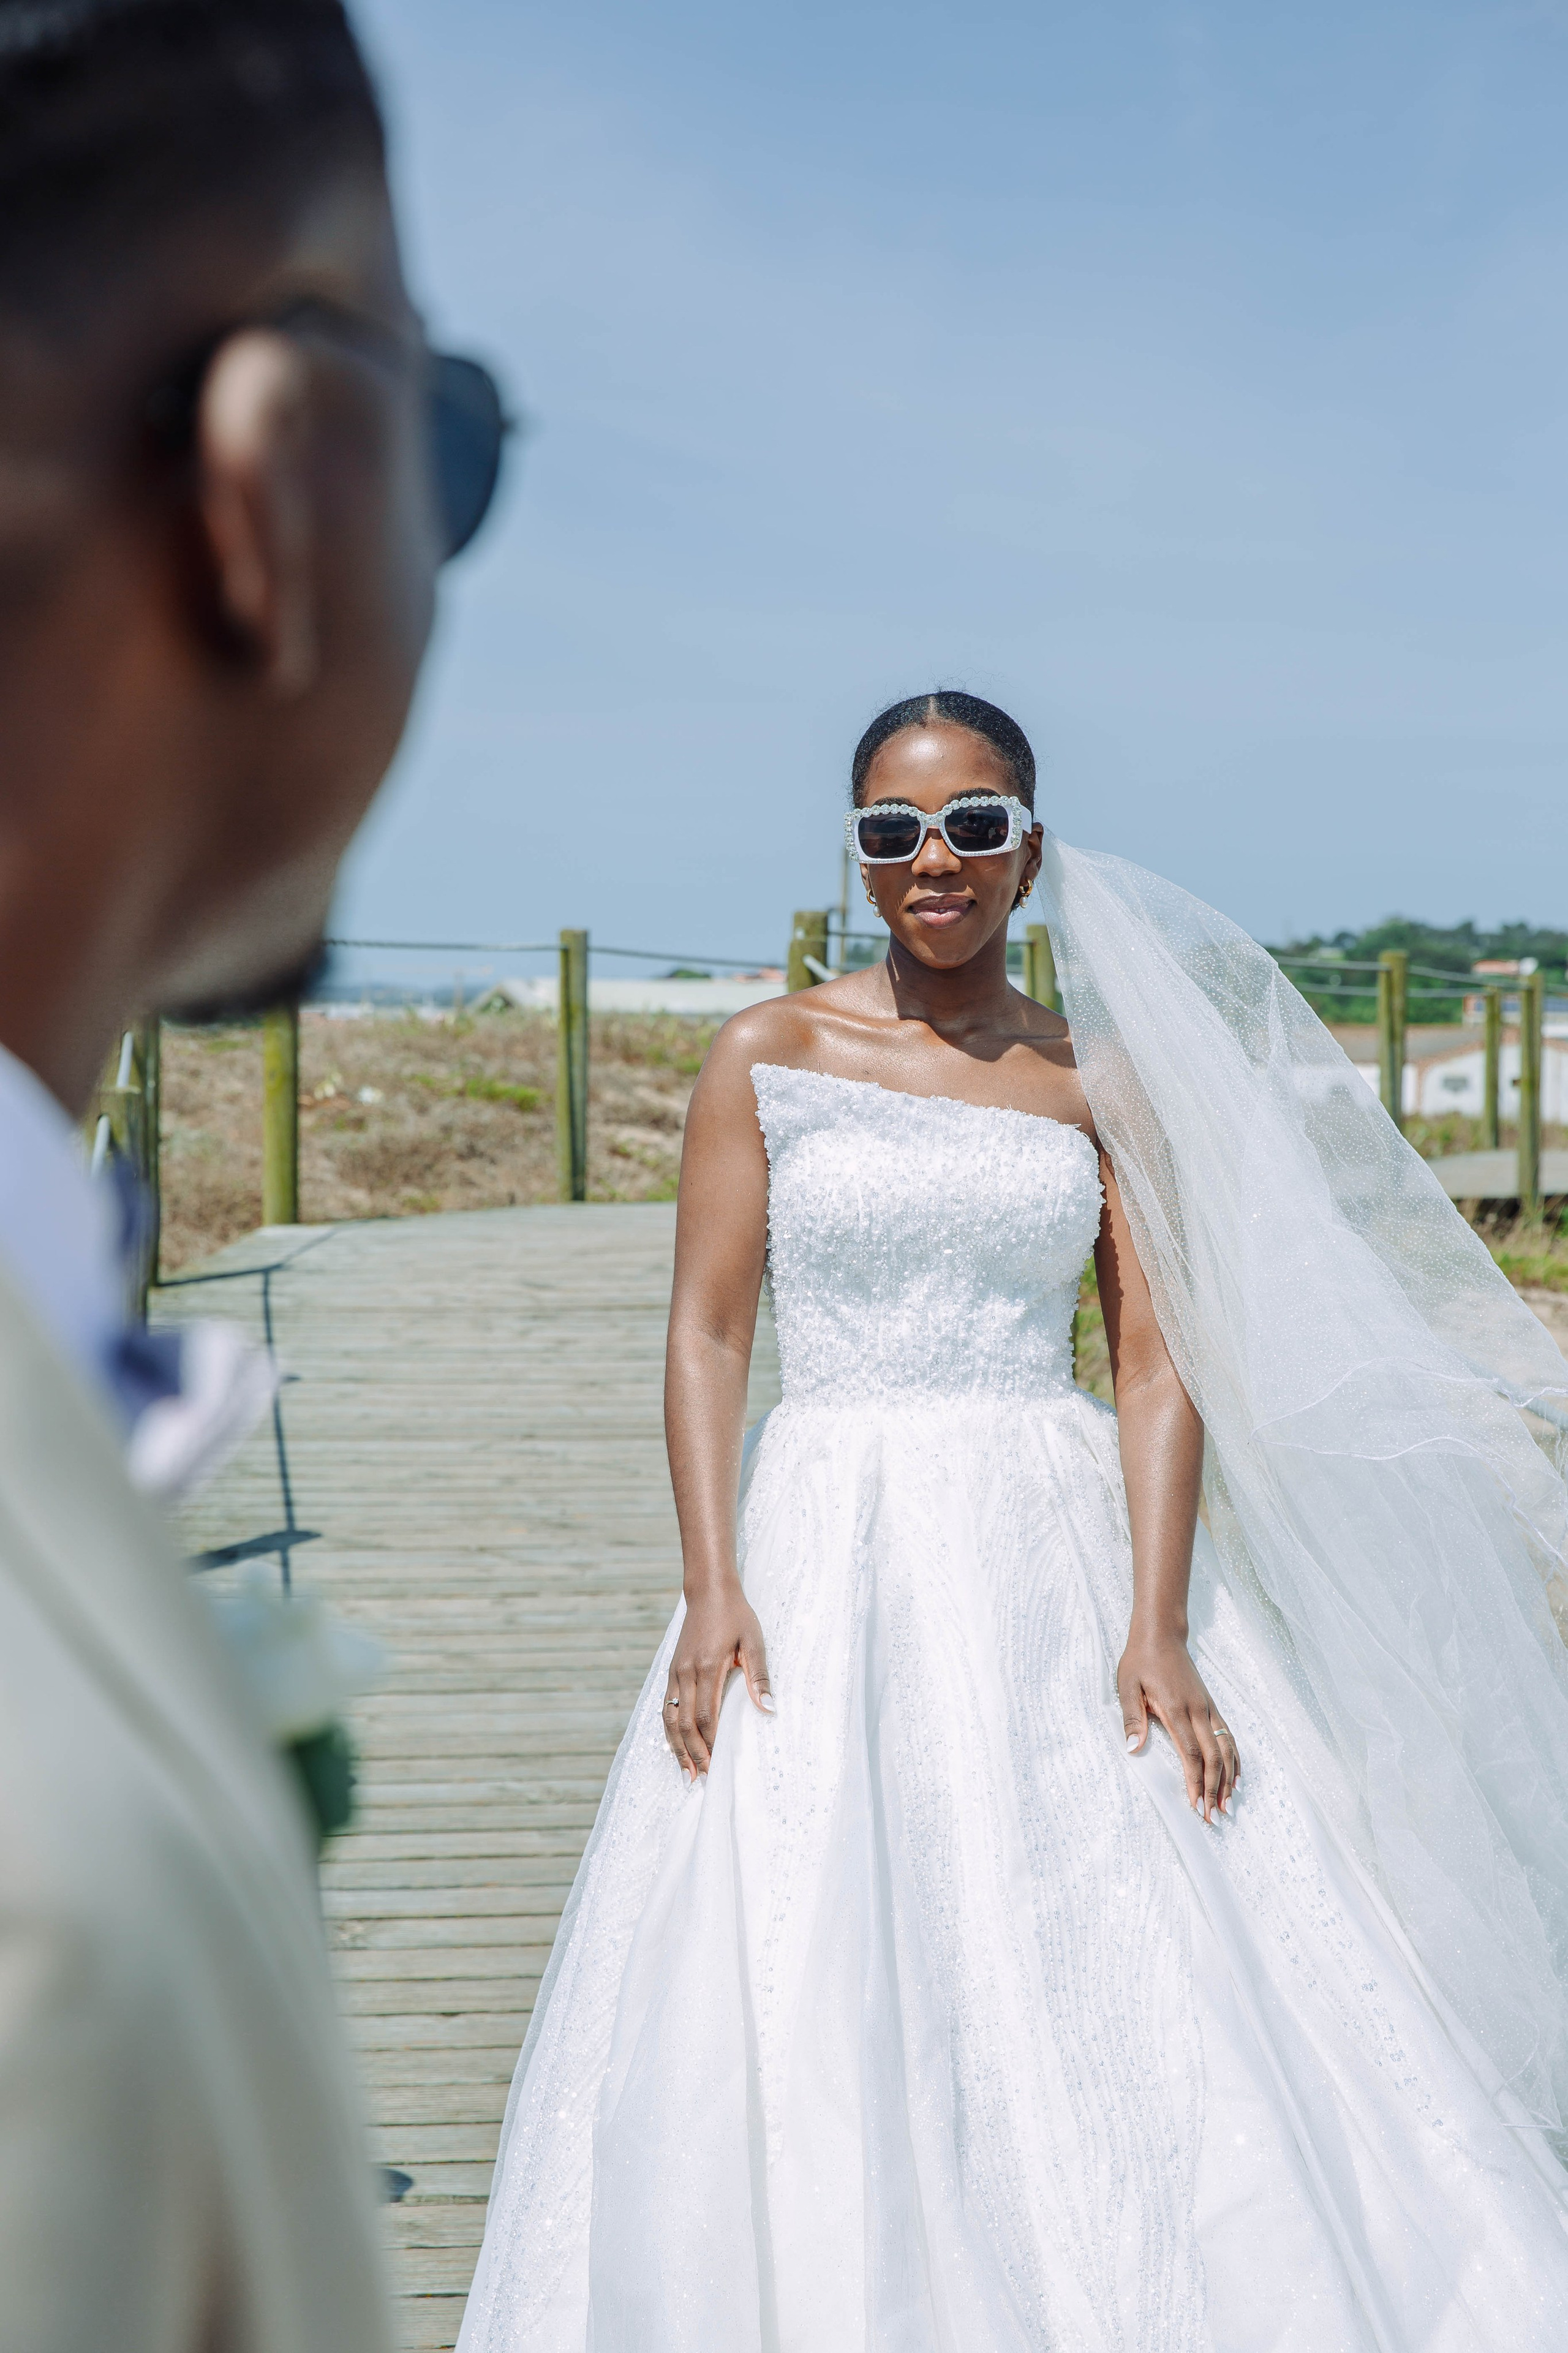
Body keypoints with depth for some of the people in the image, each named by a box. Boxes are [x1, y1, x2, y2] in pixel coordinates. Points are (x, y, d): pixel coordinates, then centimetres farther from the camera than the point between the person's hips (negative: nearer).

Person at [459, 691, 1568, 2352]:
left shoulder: (1105, 1083, 6)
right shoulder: (769, 1058, 4)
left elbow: (1161, 1367, 1)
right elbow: (706, 1335, 1)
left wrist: (1157, 1624, -11)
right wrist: (713, 1590, -11)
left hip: (1060, 1561, 1)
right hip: (831, 1566, 0)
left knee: (1137, 1983, -3)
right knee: (806, 2010, -1)